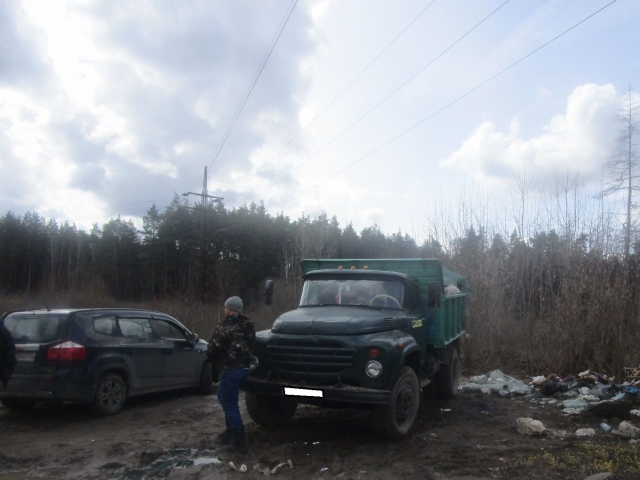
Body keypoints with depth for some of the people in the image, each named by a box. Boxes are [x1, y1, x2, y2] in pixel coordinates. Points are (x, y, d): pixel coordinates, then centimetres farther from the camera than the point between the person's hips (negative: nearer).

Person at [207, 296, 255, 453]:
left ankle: (239, 443, -1)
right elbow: (251, 346, 12)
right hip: (244, 367, 9)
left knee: (230, 405, -1)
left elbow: (212, 351, -15)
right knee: (225, 397, 25)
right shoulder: (248, 326, 9)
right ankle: (231, 431, 33)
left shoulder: (224, 328, -15)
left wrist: (216, 362, 5)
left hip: (230, 369, -9)